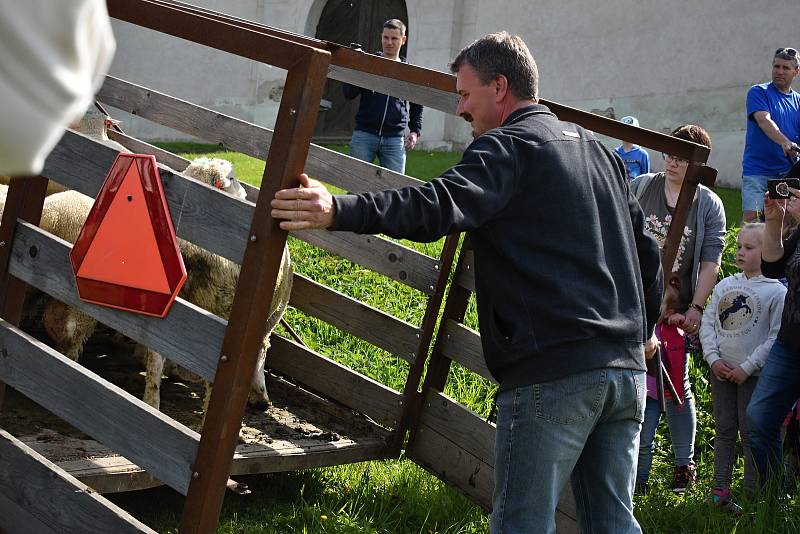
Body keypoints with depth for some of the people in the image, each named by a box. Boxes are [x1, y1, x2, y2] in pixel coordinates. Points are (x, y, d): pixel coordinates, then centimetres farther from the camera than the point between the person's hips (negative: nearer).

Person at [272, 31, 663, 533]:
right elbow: (646, 251, 25)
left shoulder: (508, 147, -5)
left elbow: (438, 208, -23)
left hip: (553, 372, -8)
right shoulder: (598, 149, 21)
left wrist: (338, 210, -33)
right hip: (626, 371, 8)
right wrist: (642, 332, 35)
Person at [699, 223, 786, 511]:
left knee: (750, 434, -1)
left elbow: (776, 336, -11)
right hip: (721, 371, 5)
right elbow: (707, 323, 8)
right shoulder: (724, 286, 7)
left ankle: (751, 495, 7)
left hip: (753, 375, -5)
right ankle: (720, 491, 17)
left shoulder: (777, 290, -8)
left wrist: (746, 367, -14)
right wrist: (714, 358, -6)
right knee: (724, 430, 10)